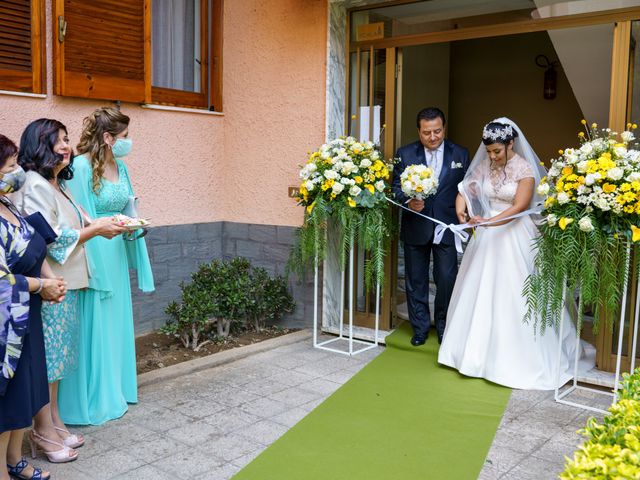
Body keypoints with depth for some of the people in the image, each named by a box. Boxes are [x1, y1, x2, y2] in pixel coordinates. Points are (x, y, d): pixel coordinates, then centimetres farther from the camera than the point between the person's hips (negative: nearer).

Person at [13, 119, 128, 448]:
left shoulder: (57, 185, 17)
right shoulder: (35, 186, -13)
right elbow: (50, 239, -18)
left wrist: (97, 225, 7)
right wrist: (96, 229, -10)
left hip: (67, 283, 9)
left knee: (56, 354, 14)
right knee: (48, 353, 0)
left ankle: (52, 419, 25)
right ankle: (45, 427, 11)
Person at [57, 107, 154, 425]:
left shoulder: (121, 167, 9)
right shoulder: (81, 167, -14)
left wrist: (134, 227, 3)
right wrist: (110, 226, -20)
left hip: (117, 253, 8)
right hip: (92, 254, -8)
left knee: (116, 321, 15)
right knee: (93, 325, -1)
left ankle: (115, 390, 29)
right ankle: (90, 399, 14)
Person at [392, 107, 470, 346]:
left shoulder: (460, 154, 3)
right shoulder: (405, 154, 1)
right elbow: (396, 187, 1)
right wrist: (407, 200, -19)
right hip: (415, 228, 1)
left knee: (447, 279, 2)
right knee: (416, 281, 9)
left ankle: (444, 326, 22)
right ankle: (420, 326, 25)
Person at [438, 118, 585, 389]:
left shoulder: (525, 169, -10)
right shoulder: (484, 165, 5)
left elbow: (519, 207, -17)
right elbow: (465, 189, 4)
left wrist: (488, 221, -28)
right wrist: (461, 206, -19)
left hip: (513, 237, -5)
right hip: (486, 235, 5)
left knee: (511, 296, -2)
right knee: (480, 293, 8)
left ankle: (512, 357, 12)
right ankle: (479, 351, 22)